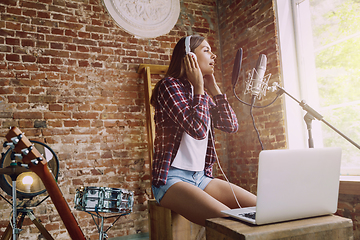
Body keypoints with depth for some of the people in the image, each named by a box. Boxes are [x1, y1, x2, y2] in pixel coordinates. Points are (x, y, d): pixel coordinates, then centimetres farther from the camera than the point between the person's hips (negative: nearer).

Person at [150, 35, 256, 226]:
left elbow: (231, 126, 5)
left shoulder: (203, 95, 15)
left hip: (201, 176, 8)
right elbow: (198, 130, -21)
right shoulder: (170, 85, -8)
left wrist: (213, 88, 5)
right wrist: (199, 87, -10)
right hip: (171, 178, -7)